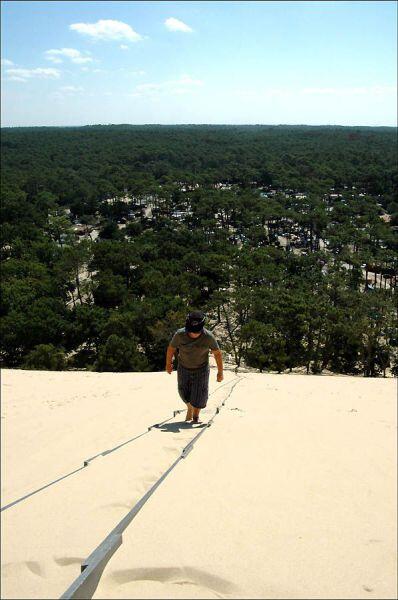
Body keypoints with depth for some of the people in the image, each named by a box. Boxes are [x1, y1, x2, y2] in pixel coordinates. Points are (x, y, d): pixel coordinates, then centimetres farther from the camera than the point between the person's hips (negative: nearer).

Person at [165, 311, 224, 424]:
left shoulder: (208, 336, -27)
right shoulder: (179, 334, -26)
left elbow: (217, 353, -13)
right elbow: (171, 348, -7)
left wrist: (220, 372, -6)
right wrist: (168, 363, 8)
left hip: (201, 369, -1)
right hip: (184, 368, 1)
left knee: (199, 394, -1)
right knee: (184, 393, 9)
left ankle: (196, 416, 23)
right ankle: (190, 408, 41)